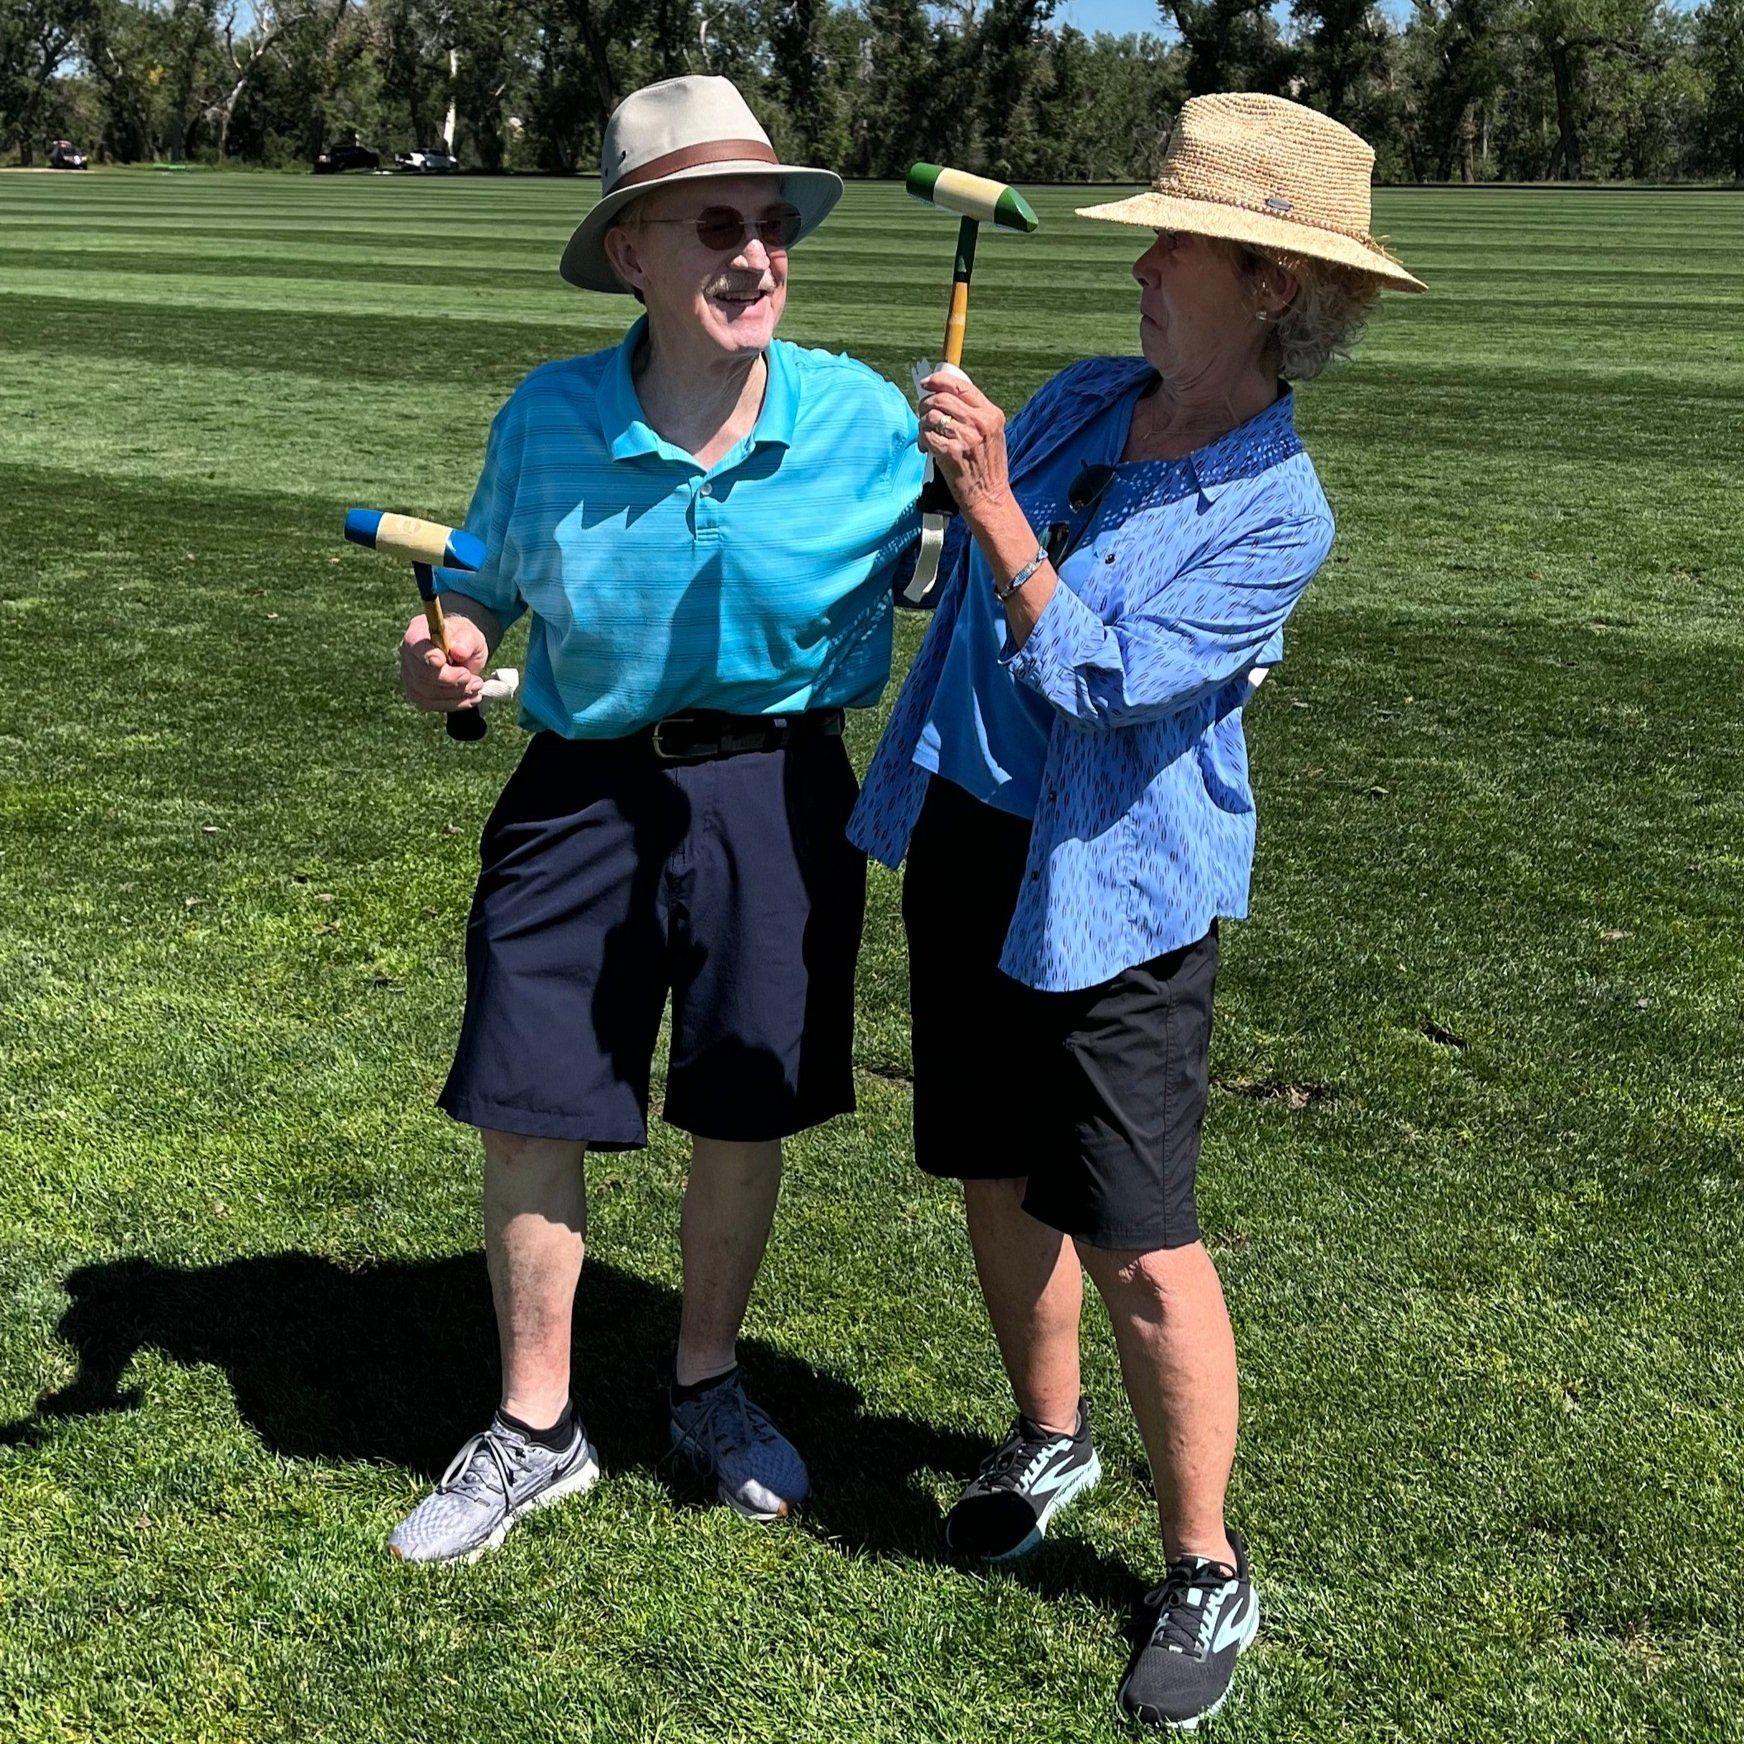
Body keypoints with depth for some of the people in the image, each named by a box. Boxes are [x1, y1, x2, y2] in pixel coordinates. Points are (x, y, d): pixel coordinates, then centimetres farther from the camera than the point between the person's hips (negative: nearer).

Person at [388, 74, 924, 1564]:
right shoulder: (549, 423, -8)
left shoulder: (864, 423, -10)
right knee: (526, 1110, 4)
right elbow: (487, 580, 7)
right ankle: (535, 1431, 27)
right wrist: (450, 646, -15)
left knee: (745, 1113, 12)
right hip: (587, 794, 1)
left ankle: (709, 1388, 38)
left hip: (778, 803, 0)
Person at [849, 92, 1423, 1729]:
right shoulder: (1079, 401, 2)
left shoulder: (1277, 512, -16)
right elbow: (963, 593, 19)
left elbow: (1096, 683, -22)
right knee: (999, 1177, 17)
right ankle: (1047, 1438, 40)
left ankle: (1206, 1572, 15)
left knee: (1134, 1241, -3)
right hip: (965, 841, 7)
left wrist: (990, 498, -26)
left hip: (1112, 886, -6)